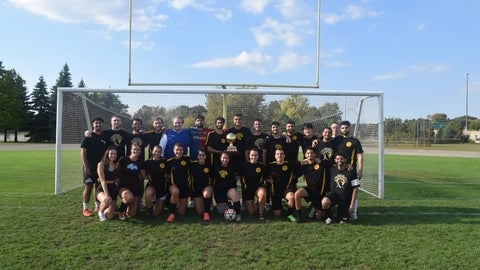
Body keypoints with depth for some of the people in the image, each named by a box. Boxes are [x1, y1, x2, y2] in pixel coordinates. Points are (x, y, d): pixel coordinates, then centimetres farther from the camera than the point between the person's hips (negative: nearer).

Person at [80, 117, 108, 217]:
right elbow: (83, 151, -8)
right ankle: (85, 209, 4)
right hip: (90, 167, -5)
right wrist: (86, 166, -15)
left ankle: (98, 206, 22)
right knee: (88, 187, -3)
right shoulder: (88, 137, -4)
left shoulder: (104, 138, 11)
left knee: (99, 186, 12)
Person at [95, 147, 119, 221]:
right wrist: (106, 194, -24)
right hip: (102, 189, -3)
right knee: (107, 200, -38)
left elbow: (117, 179, 7)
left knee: (109, 216, -6)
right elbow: (103, 181, -16)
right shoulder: (101, 164, -8)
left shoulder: (116, 165, 4)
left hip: (113, 189, 3)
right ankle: (100, 211, -3)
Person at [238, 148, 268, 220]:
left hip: (258, 187, 0)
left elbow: (265, 178, 8)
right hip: (247, 188, 0)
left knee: (263, 194, -39)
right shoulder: (244, 165, -4)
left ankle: (261, 212, -13)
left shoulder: (261, 166, -2)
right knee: (251, 213, -1)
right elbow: (239, 177, 6)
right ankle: (250, 203, 36)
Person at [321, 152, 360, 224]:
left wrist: (352, 204, -9)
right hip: (334, 193, 1)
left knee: (343, 222, -3)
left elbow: (355, 188, -6)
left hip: (346, 198, -1)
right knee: (324, 202, -33)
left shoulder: (350, 171, -7)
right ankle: (330, 217, -3)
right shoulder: (332, 169, 1)